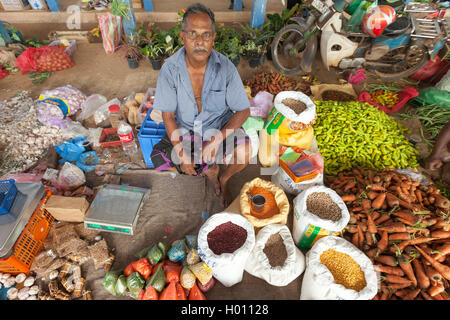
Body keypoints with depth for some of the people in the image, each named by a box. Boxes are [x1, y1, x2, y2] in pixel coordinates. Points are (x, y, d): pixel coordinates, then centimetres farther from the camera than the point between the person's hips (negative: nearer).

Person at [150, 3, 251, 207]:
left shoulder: (225, 68, -16)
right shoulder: (170, 69, -14)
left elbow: (243, 110, -12)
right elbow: (168, 116, -9)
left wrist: (217, 139, -27)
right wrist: (181, 154, -19)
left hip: (220, 127, -1)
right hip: (184, 130, 2)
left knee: (244, 153, -28)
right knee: (159, 159, -18)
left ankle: (224, 179, 10)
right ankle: (209, 170, 7)